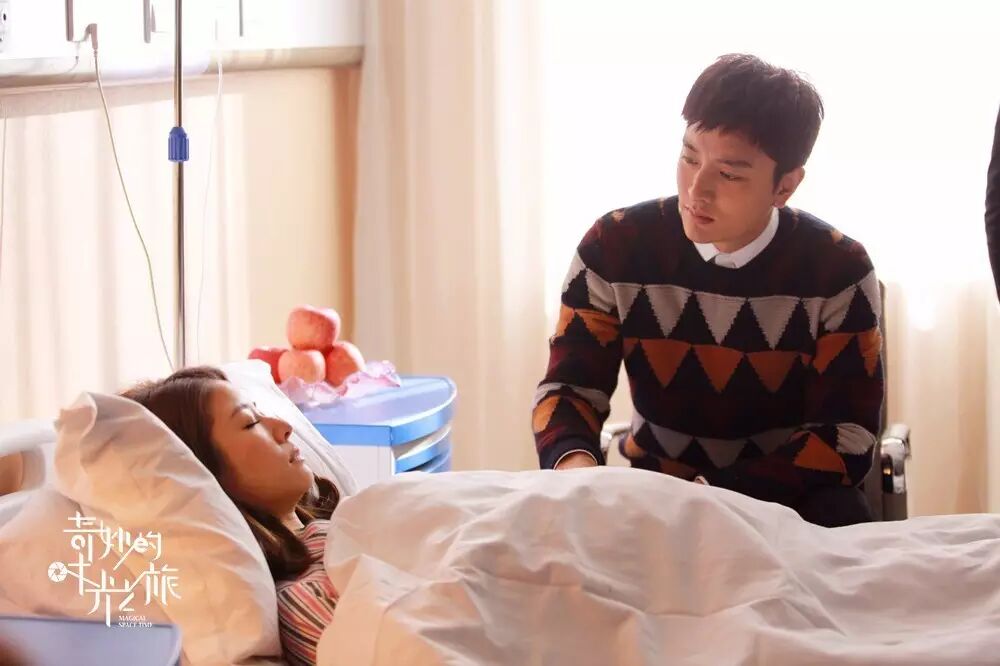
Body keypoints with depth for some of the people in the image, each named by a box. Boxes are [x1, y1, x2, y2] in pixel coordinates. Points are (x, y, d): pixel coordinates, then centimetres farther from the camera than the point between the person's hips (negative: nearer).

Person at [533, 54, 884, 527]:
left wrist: (709, 496, -26)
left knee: (839, 518, -33)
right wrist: (574, 463, -30)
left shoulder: (839, 272, -12)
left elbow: (846, 439, -13)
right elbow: (569, 386, -5)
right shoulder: (615, 248, -7)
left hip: (791, 497, -1)